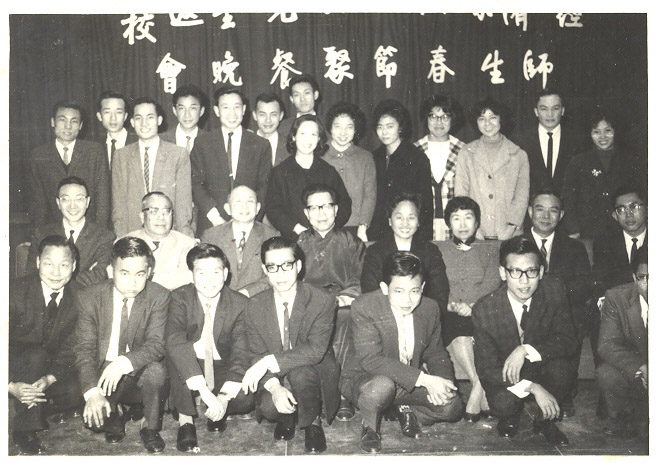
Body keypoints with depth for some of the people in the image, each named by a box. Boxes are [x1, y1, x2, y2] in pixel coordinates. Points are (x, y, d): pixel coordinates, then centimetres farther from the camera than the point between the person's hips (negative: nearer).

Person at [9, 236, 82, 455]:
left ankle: (38, 409, 7)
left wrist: (49, 378, -28)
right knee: (36, 355, -35)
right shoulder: (16, 291, -21)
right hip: (16, 366, -3)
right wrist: (11, 385, -33)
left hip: (51, 366, 3)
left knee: (78, 391, -23)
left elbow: (71, 347, -10)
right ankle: (24, 430, -19)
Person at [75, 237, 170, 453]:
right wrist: (92, 392, -26)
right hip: (103, 374, 1)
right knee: (93, 416, -26)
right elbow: (84, 349, -11)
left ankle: (150, 428, -3)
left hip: (139, 372, 0)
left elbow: (156, 344, -18)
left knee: (156, 370, -33)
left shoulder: (159, 296, -10)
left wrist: (124, 363, -38)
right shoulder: (89, 297, -7)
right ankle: (115, 423, 14)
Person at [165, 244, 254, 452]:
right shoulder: (180, 298, -17)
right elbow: (173, 341, -35)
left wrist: (225, 396, -31)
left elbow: (241, 353, -15)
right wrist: (204, 391, -45)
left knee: (246, 398, -29)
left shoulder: (239, 304, -12)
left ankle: (219, 411, 7)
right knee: (177, 353, -34)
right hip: (187, 369, -1)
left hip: (221, 368, 1)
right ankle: (185, 419, -18)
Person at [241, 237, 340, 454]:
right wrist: (274, 386, -25)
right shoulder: (255, 305, -5)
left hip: (314, 376, -2)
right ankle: (286, 418, 10)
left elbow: (316, 350, -25)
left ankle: (312, 423, -5)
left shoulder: (322, 301, -16)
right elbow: (257, 354, -5)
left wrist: (270, 362, -33)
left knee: (300, 372, -36)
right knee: (268, 406, -29)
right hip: (274, 376, 2)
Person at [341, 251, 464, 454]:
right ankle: (370, 427, -4)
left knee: (453, 407, -15)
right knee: (382, 386, -38)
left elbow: (436, 353, 7)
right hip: (364, 379, -4)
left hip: (414, 382, 4)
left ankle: (406, 411, 14)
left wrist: (442, 381, -17)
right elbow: (371, 360, -31)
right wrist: (424, 379, -36)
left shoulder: (430, 308, -6)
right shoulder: (364, 307, -23)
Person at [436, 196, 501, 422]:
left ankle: (477, 390, -27)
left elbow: (492, 284, 4)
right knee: (460, 336, -32)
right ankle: (483, 392, -29)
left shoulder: (490, 249, 18)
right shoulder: (438, 249, 17)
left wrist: (469, 306, -14)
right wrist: (453, 305, -14)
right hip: (449, 314, 0)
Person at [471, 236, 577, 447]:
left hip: (543, 369, 2)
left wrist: (526, 350, -33)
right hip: (504, 375, -2)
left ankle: (542, 416, -2)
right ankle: (510, 417, 8)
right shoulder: (484, 310, -23)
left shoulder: (554, 290, -18)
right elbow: (486, 369, -19)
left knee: (558, 362, -30)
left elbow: (568, 341, -16)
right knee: (502, 404, -32)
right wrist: (532, 387, -32)